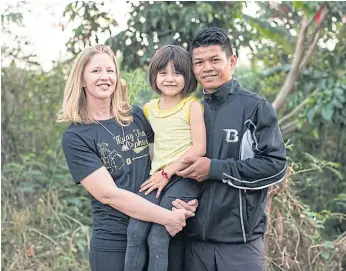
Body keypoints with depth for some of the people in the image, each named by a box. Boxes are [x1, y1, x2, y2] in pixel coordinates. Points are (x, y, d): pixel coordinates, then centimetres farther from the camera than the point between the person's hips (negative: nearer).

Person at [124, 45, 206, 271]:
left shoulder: (193, 106, -2)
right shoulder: (149, 109, 14)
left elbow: (199, 148, -10)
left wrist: (168, 172, -12)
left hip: (184, 178, -5)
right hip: (158, 179, 5)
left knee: (158, 237, -16)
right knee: (135, 231, -14)